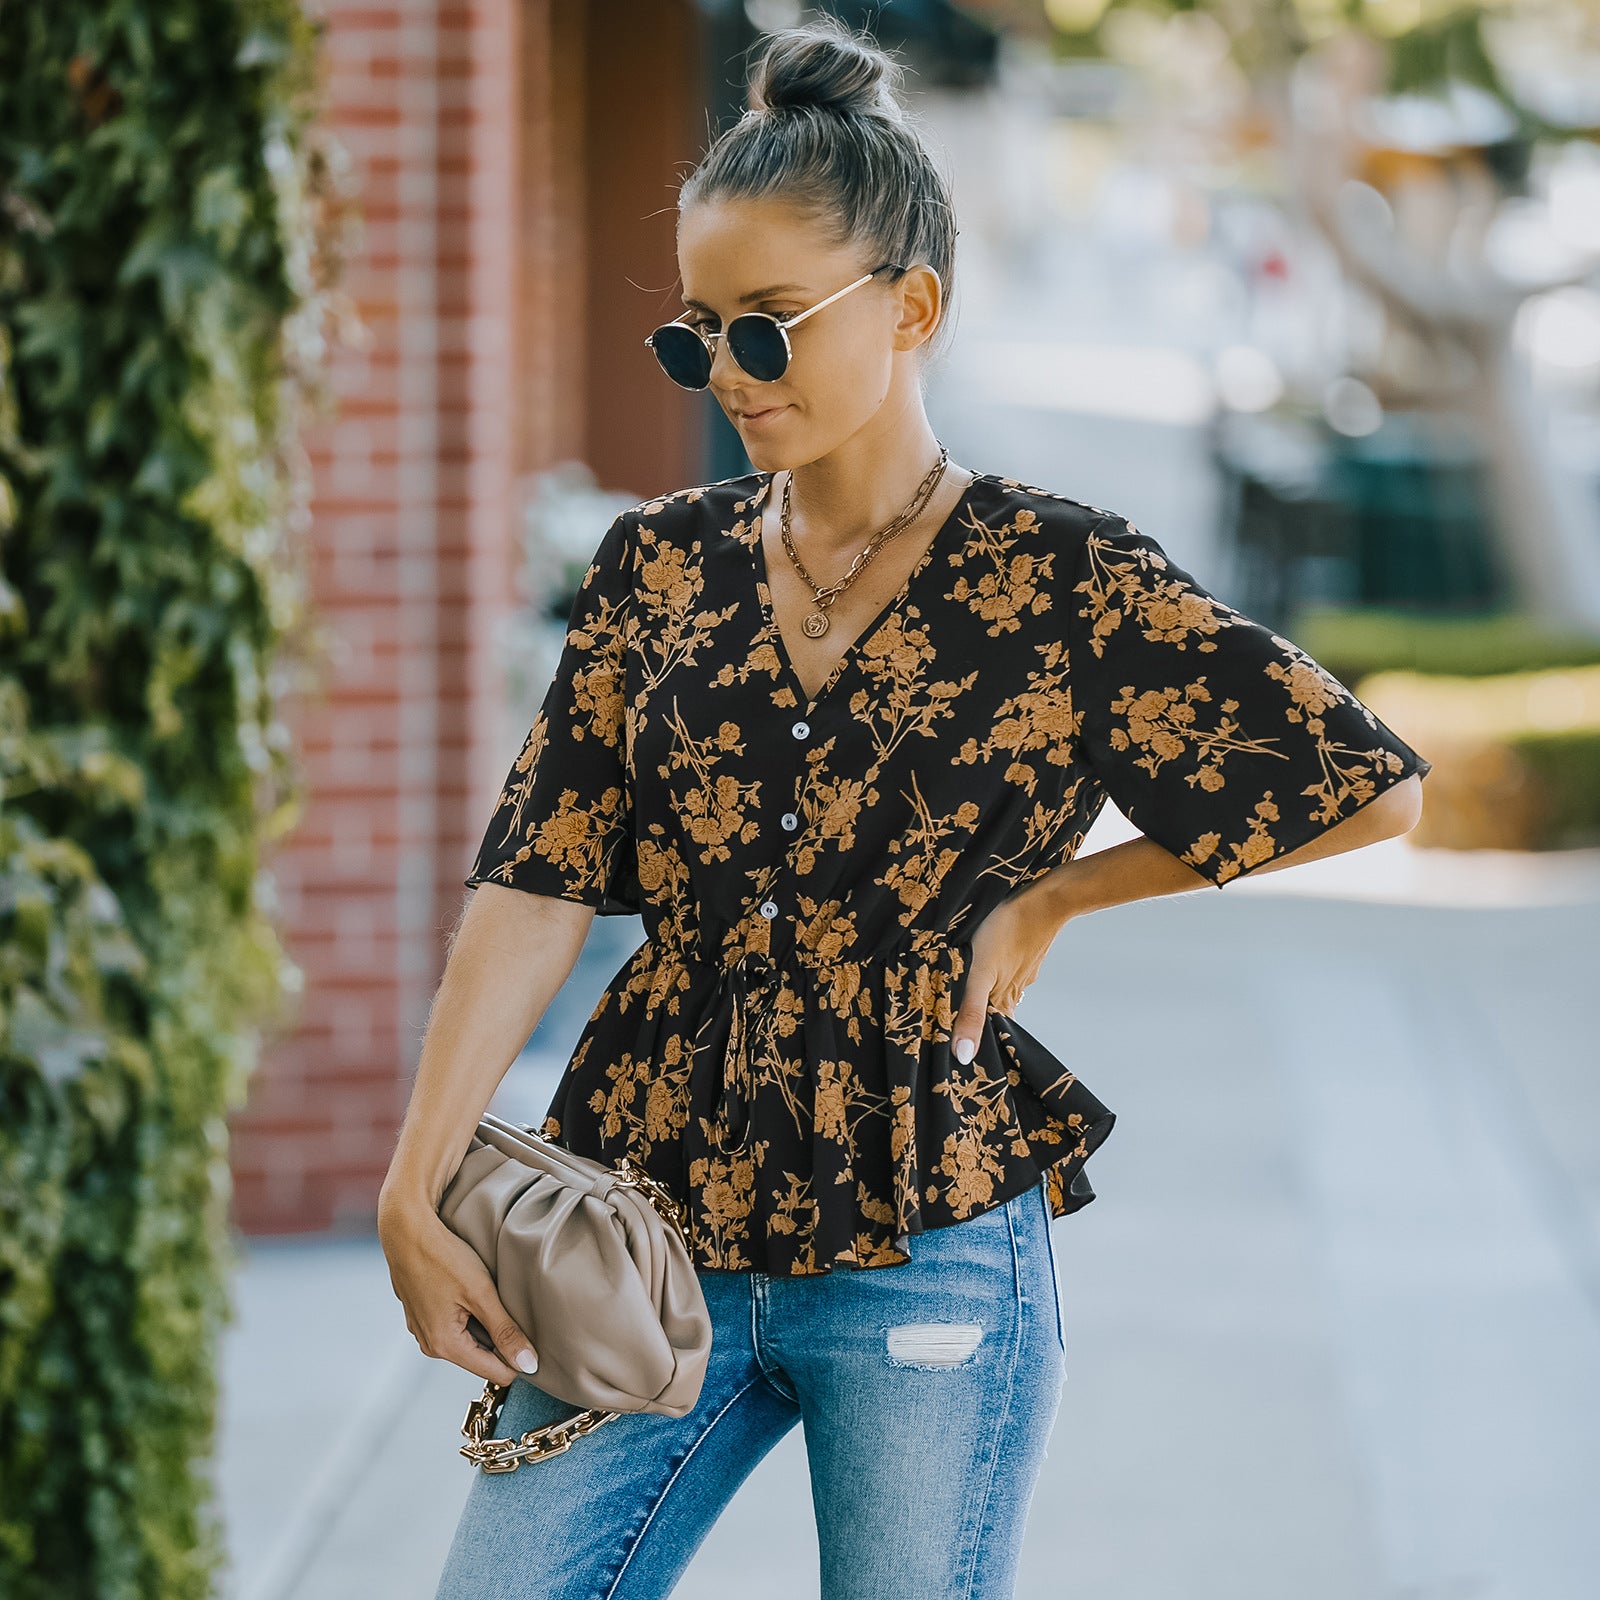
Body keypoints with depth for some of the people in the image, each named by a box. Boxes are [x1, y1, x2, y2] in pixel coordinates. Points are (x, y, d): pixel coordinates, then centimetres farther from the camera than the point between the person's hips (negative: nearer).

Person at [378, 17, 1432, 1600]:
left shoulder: (1059, 583, -5)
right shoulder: (661, 564, 6)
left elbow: (1371, 789, -1)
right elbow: (540, 884, 0)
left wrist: (1052, 894, -2)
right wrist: (416, 1187, -9)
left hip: (928, 1261, -3)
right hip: (649, 1240, 3)